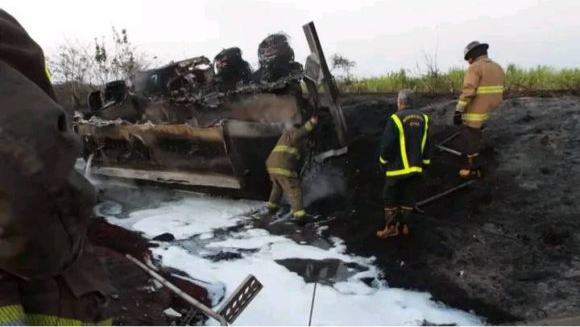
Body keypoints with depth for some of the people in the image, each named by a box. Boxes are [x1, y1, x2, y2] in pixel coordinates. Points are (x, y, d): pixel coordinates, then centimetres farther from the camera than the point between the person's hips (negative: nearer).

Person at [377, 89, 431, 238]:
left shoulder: (396, 118, -17)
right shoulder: (422, 118, 4)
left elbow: (387, 144, -14)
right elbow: (427, 144, 11)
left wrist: (384, 161, 2)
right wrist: (424, 163, 20)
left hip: (398, 167, -6)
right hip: (415, 167, 6)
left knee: (390, 196, 8)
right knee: (408, 197, 15)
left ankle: (391, 227, 10)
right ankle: (403, 225, 22)